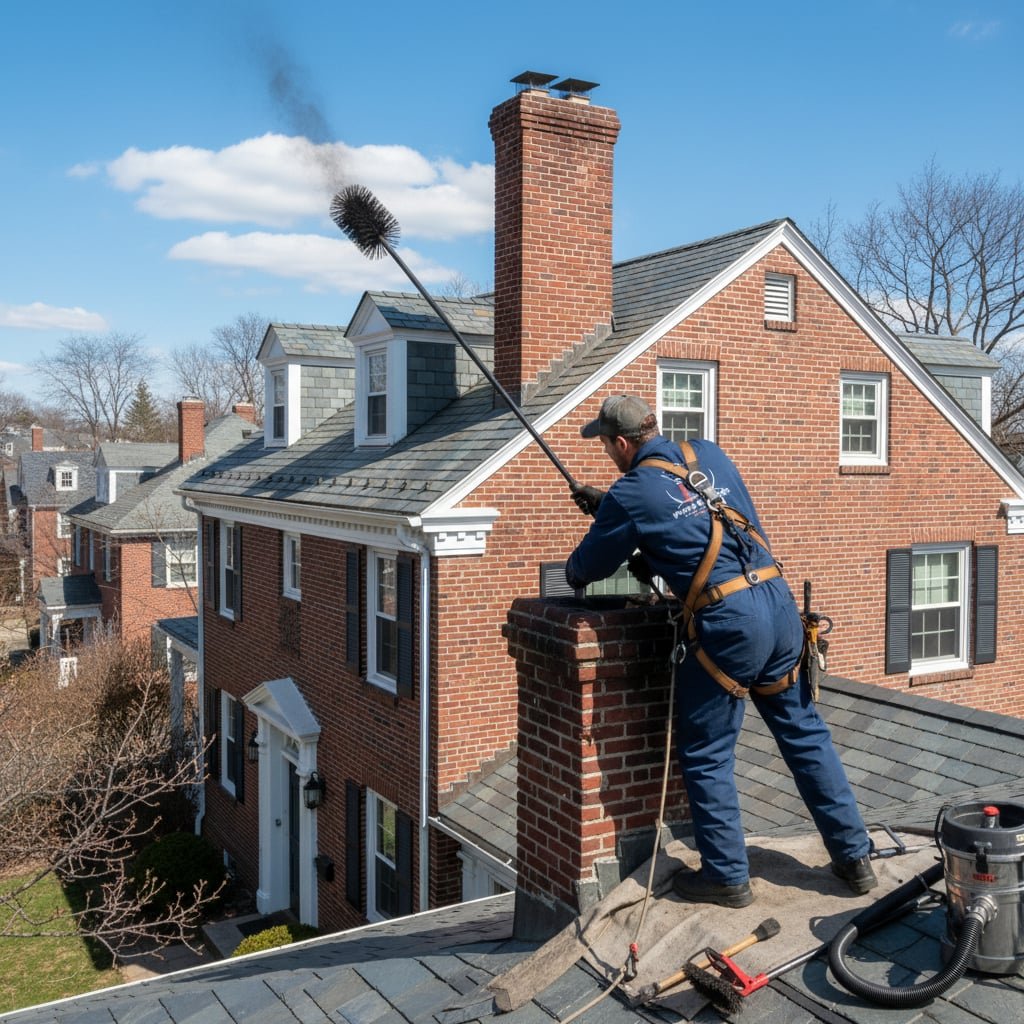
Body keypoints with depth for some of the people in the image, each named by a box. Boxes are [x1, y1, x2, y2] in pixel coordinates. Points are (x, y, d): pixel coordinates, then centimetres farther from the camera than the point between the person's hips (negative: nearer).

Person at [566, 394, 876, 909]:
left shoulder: (632, 493, -5)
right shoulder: (710, 454, 13)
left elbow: (586, 567, 7)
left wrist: (573, 571, 32)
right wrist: (607, 504, 36)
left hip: (726, 624, -7)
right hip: (778, 603, 7)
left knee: (706, 756, 10)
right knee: (806, 735, 18)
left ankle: (727, 877, 19)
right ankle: (854, 857, 27)